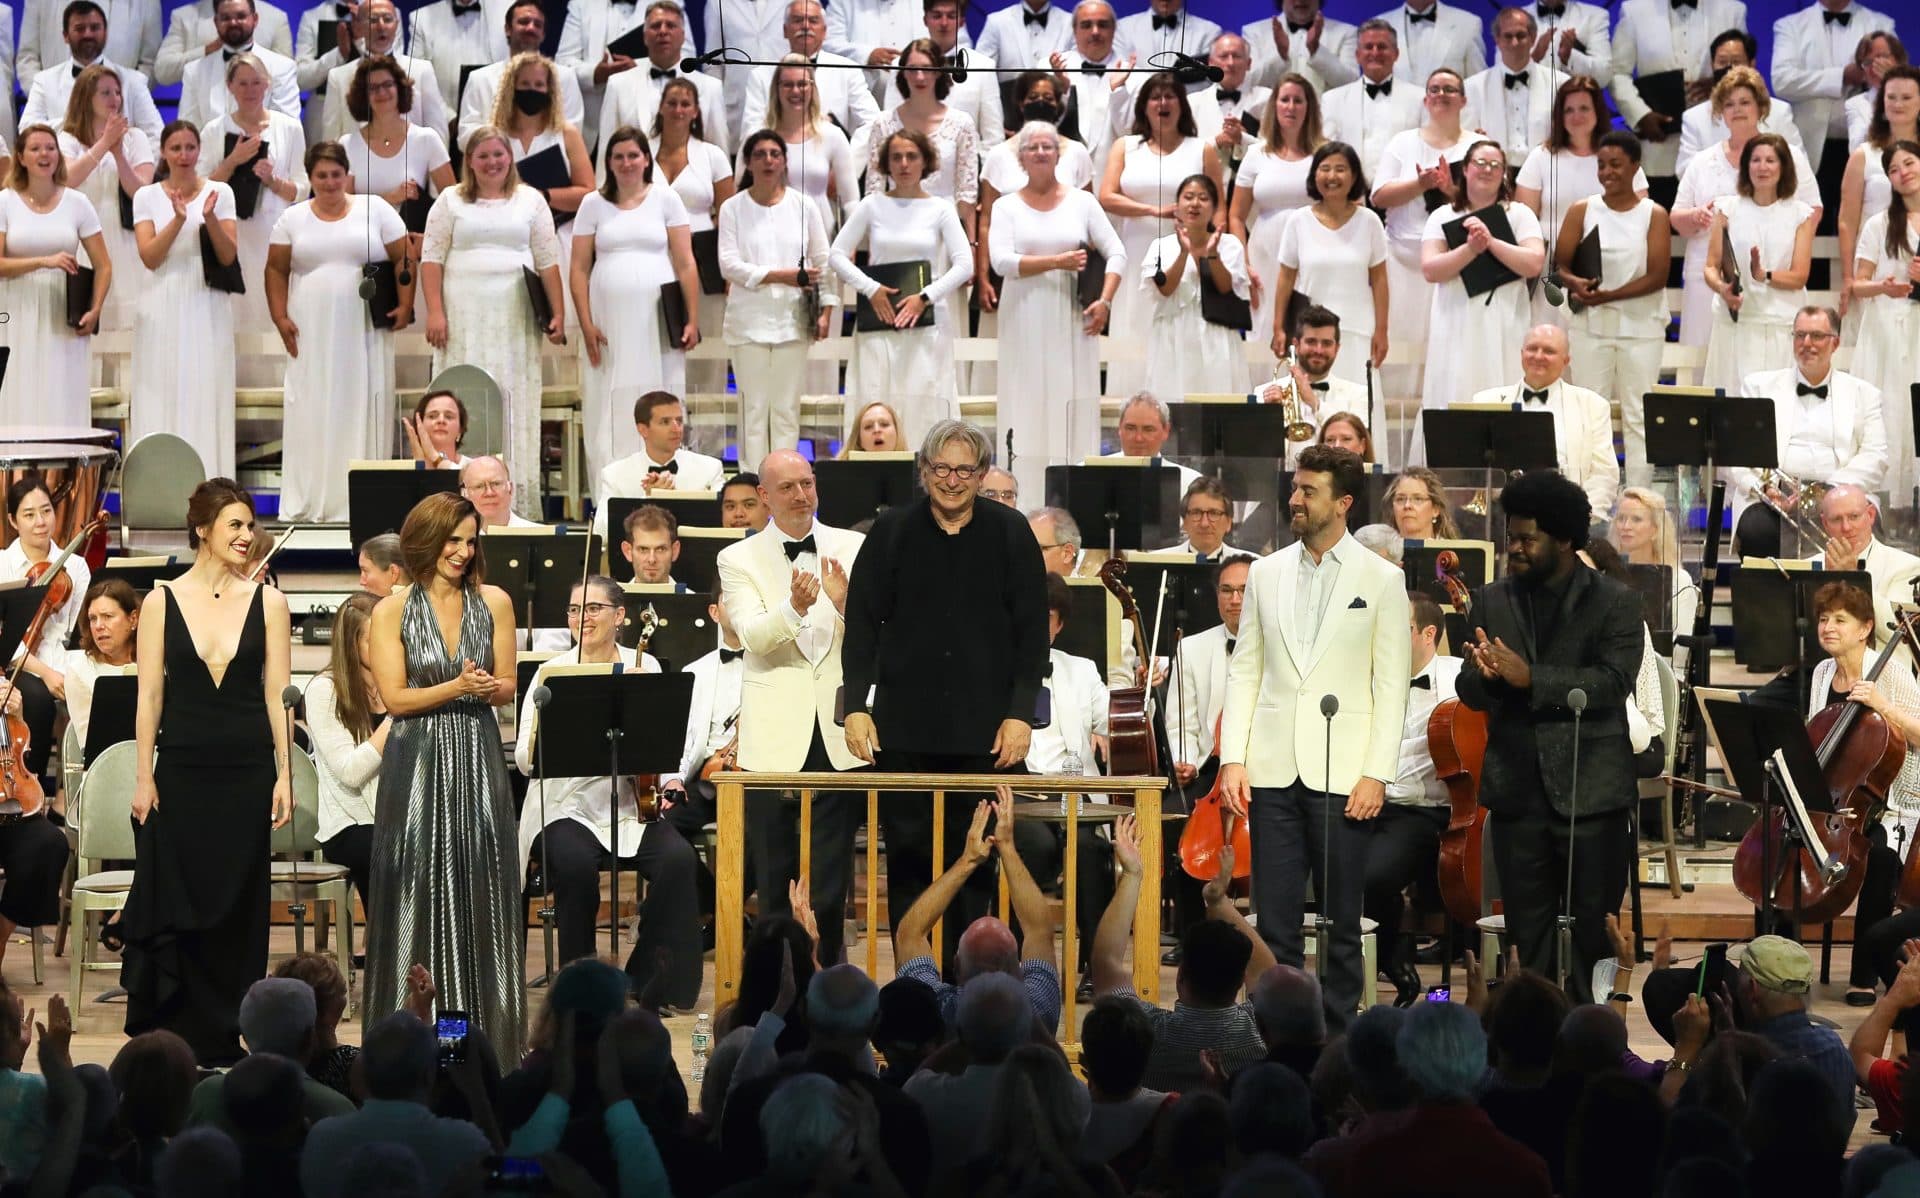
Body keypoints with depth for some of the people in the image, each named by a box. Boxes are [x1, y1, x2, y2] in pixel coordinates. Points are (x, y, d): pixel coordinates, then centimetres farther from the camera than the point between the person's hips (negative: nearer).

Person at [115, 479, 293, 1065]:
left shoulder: (266, 602, 4)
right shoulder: (162, 602, 1)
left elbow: (276, 693, 4)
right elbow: (150, 695, 1)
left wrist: (284, 774, -2)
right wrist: (143, 776, -4)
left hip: (247, 772, 1)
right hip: (183, 769, -1)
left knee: (238, 904, 3)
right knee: (175, 901, -1)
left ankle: (223, 1035, 11)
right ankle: (174, 1033, 9)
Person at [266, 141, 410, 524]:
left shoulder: (376, 210, 5)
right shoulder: (293, 219, 9)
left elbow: (403, 259, 3)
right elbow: (276, 269, 10)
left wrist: (405, 306, -6)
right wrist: (280, 317, 0)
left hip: (365, 335, -1)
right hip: (311, 337, 1)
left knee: (362, 411, -1)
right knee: (312, 414, 0)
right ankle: (306, 503, 2)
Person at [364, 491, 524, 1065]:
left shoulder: (494, 602, 6)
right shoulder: (391, 612, 0)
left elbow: (507, 689, 7)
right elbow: (395, 697, -5)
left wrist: (487, 687, -15)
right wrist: (456, 687, -18)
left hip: (478, 762, 2)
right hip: (417, 765, -2)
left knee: (482, 898, 0)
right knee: (418, 899, -1)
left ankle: (486, 1036, 5)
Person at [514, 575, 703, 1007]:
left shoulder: (644, 668, 7)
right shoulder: (552, 672, 1)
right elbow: (525, 760, -6)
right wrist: (545, 711, -24)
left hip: (630, 808, 2)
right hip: (568, 807, -2)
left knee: (677, 859, -26)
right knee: (575, 862, -34)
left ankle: (649, 979, -8)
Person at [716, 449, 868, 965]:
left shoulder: (854, 550, 6)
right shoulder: (738, 559, 4)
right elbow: (753, 635, -11)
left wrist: (845, 604, -21)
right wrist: (794, 607, -30)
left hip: (838, 737, 0)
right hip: (775, 741, 0)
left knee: (830, 884, 1)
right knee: (774, 879, 6)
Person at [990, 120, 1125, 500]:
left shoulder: (1082, 202, 9)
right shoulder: (1007, 206, 6)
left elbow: (1116, 253, 5)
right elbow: (1001, 260, -8)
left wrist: (1105, 301, -8)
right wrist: (1057, 262, -13)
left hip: (1072, 321, 1)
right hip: (1026, 322, -1)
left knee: (1074, 403, -3)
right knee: (1028, 405, -3)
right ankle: (1024, 494, -3)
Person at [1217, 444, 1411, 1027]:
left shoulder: (1381, 580, 1)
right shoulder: (1266, 573, 10)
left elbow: (1391, 687, -1)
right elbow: (1244, 671, 11)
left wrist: (1377, 774, -9)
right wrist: (1231, 760, 1)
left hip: (1342, 775, -3)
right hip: (1273, 771, 3)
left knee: (1342, 922, 3)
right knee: (1274, 919, 2)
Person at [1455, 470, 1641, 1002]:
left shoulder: (1615, 602, -2)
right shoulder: (1492, 602, 11)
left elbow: (1613, 682, -15)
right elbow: (1471, 694, 7)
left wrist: (1530, 678, -23)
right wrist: (1484, 675, -18)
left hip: (1589, 792, -4)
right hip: (1517, 789, 4)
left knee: (1594, 928, 0)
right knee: (1529, 930, 8)